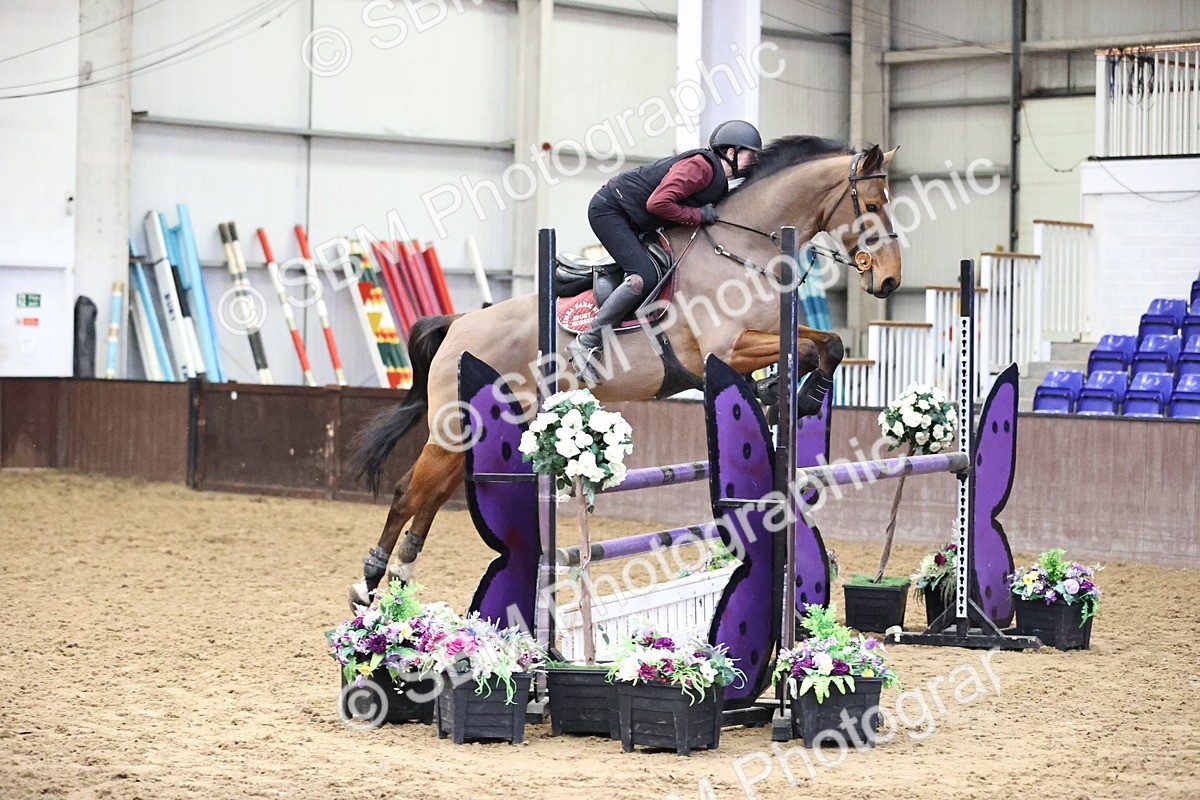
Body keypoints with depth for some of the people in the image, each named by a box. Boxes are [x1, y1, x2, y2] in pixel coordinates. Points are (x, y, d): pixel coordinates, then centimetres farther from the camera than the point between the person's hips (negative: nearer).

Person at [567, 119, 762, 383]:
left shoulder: (722, 181, 10)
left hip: (630, 224, 11)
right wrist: (698, 215, -19)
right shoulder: (701, 166, -21)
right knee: (645, 277, -24)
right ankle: (587, 344, -22)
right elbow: (658, 203, -28)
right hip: (609, 210, -11)